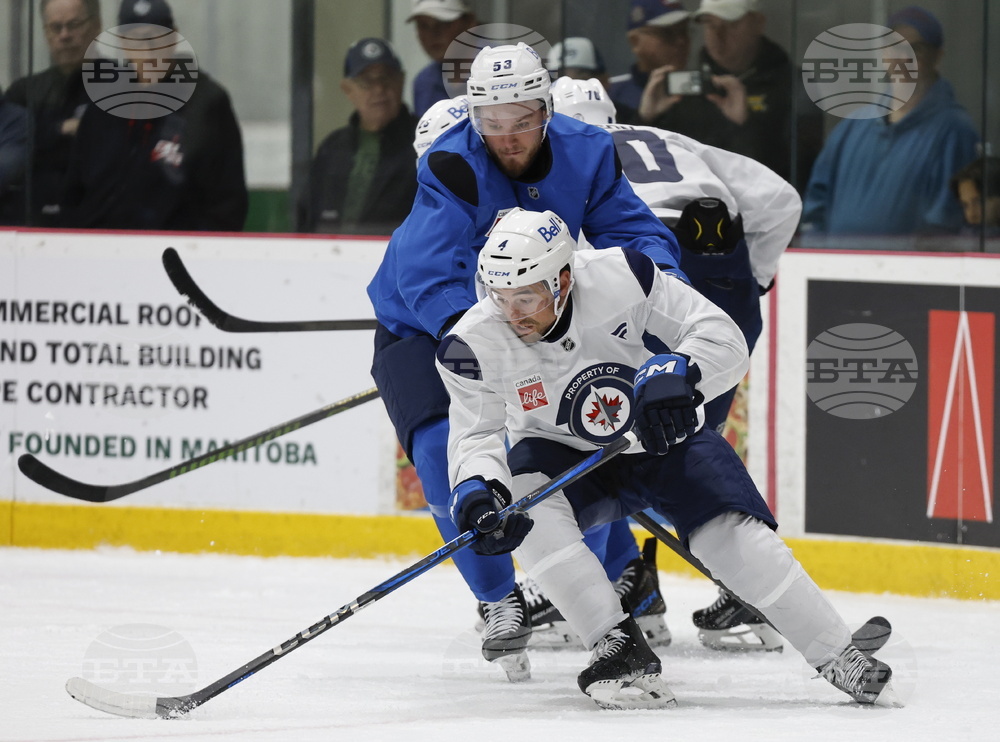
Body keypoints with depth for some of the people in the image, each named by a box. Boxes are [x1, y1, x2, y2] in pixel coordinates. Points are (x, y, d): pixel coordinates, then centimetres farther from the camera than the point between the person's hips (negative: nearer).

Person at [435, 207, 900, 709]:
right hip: (563, 459, 1)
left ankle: (840, 659, -8)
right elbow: (476, 435, -16)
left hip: (665, 441, -1)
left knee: (732, 536, -21)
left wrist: (675, 372, -42)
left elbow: (723, 337, -22)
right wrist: (477, 493, -38)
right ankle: (618, 648, -24)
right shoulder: (476, 344, -21)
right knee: (524, 502, -30)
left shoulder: (621, 278, -26)